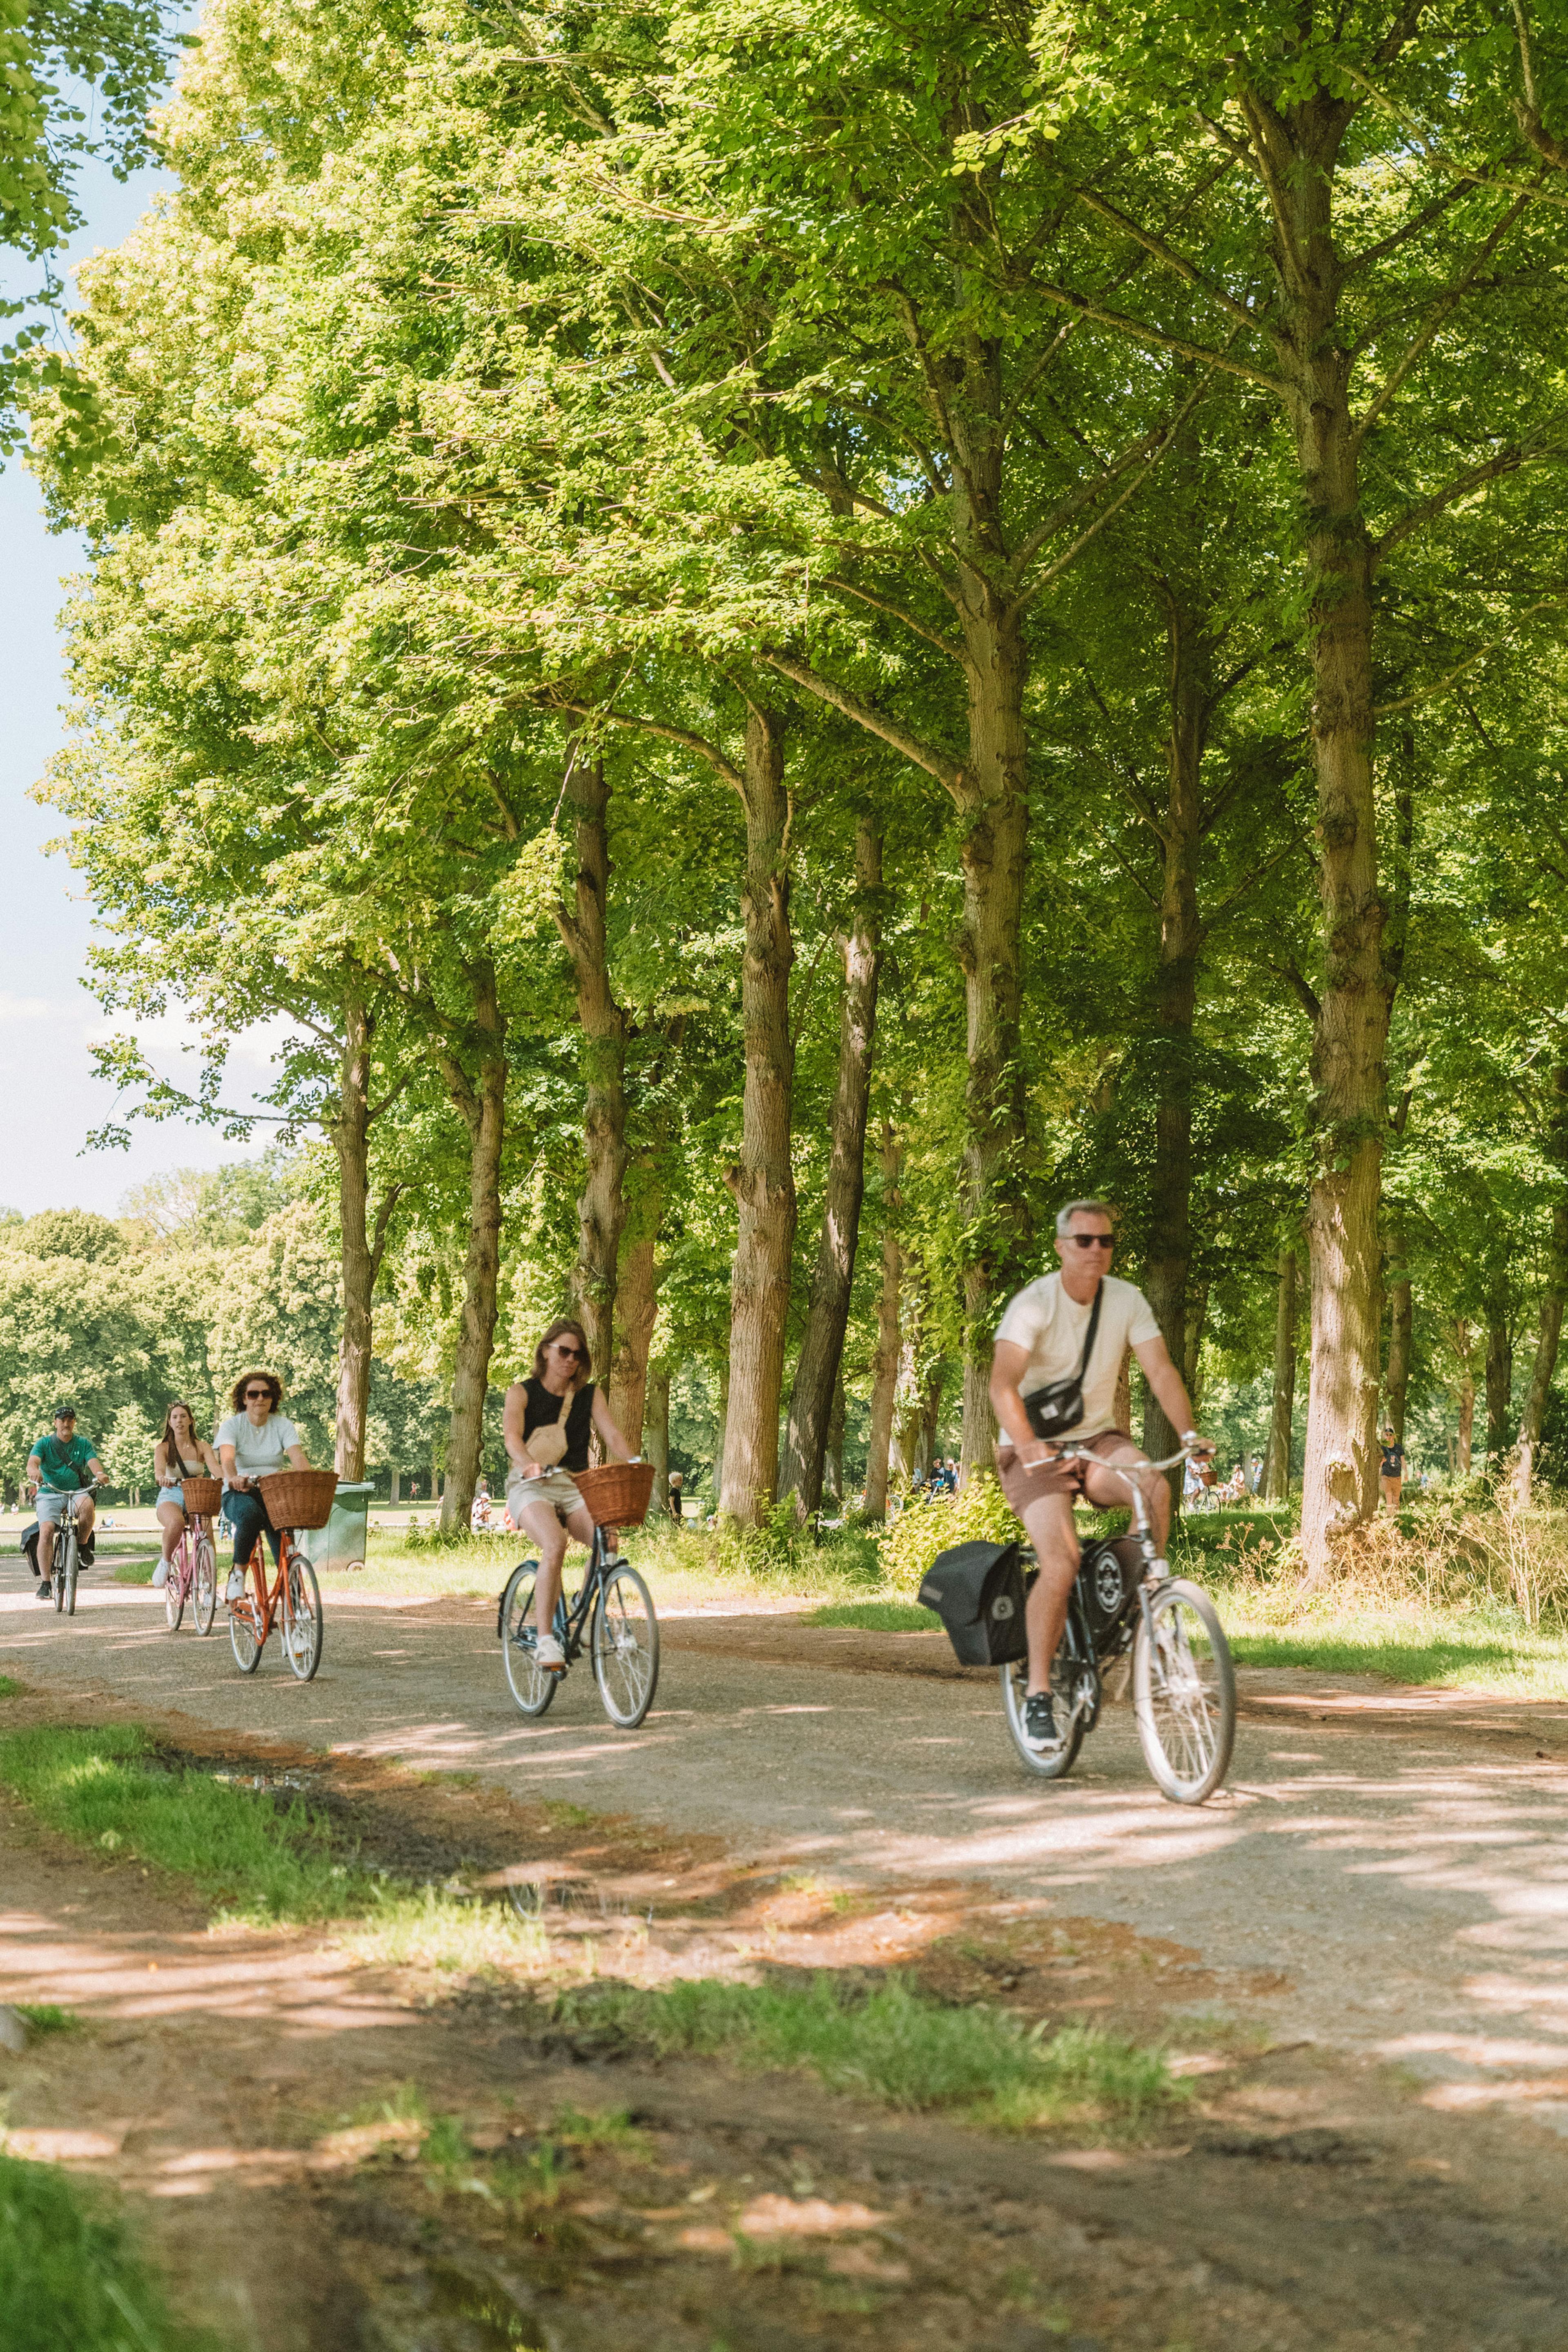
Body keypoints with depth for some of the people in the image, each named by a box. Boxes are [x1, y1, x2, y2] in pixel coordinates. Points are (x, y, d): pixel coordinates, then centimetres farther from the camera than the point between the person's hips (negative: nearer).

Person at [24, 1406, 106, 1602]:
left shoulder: (83, 1444, 8)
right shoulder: (44, 1443, 3)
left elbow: (93, 1462, -7)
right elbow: (33, 1462, -15)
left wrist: (100, 1473, -32)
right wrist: (34, 1472, -40)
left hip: (76, 1492, 1)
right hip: (49, 1495, -1)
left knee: (88, 1504, -35)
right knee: (46, 1530, -25)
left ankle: (83, 1546, -9)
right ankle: (45, 1583, -21)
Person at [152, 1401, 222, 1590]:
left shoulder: (201, 1447, 10)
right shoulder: (163, 1448, 6)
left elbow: (215, 1468, -9)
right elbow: (159, 1469, -15)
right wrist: (162, 1478, -41)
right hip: (171, 1497, -2)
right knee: (176, 1523, -39)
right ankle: (166, 1562, -10)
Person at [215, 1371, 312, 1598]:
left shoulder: (283, 1426, 6)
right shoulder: (231, 1426, -1)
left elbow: (297, 1456, -11)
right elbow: (227, 1458, -20)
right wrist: (233, 1478, -43)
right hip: (239, 1494, -2)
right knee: (251, 1514, -37)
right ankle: (238, 1572, -17)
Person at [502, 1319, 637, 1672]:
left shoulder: (590, 1396, 13)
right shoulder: (522, 1392, 4)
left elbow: (613, 1437, -1)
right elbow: (512, 1434, -14)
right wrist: (528, 1464, -37)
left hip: (574, 1487, 3)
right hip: (530, 1485, -3)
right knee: (555, 1544, -33)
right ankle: (545, 1639, -30)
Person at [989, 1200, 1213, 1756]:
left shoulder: (1127, 1301, -3)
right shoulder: (1034, 1305, -17)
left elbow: (1160, 1370, -8)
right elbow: (1003, 1384, -28)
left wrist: (1189, 1433, -25)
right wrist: (1028, 1445, -45)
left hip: (1098, 1437, 4)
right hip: (1035, 1450, -4)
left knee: (1155, 1488, -29)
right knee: (1061, 1562, -23)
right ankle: (1038, 1697, -12)